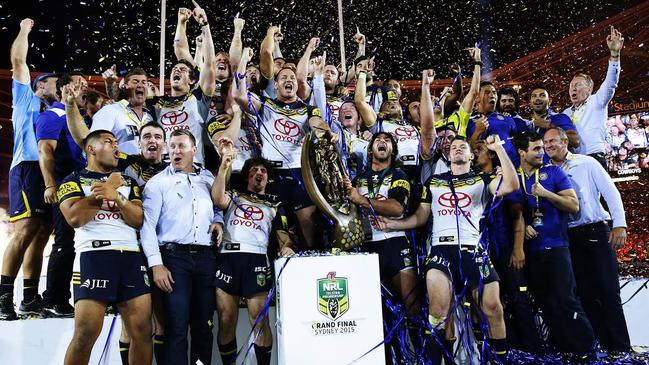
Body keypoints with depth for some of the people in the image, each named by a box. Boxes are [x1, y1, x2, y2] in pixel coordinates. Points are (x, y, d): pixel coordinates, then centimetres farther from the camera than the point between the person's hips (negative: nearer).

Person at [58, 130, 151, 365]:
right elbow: (75, 218, -6)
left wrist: (117, 197, -6)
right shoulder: (74, 180, 12)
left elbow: (139, 220, 10)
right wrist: (107, 189, 1)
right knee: (86, 334, -11)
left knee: (142, 332, -1)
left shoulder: (128, 182, 24)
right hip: (93, 256, -3)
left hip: (132, 257, 4)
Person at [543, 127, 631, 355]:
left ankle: (620, 347, 2)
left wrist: (620, 225, -10)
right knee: (585, 292, 6)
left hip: (596, 231, -3)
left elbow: (611, 192, -2)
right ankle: (601, 342, 15)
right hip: (569, 237, 3)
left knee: (609, 290, -4)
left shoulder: (587, 164, 1)